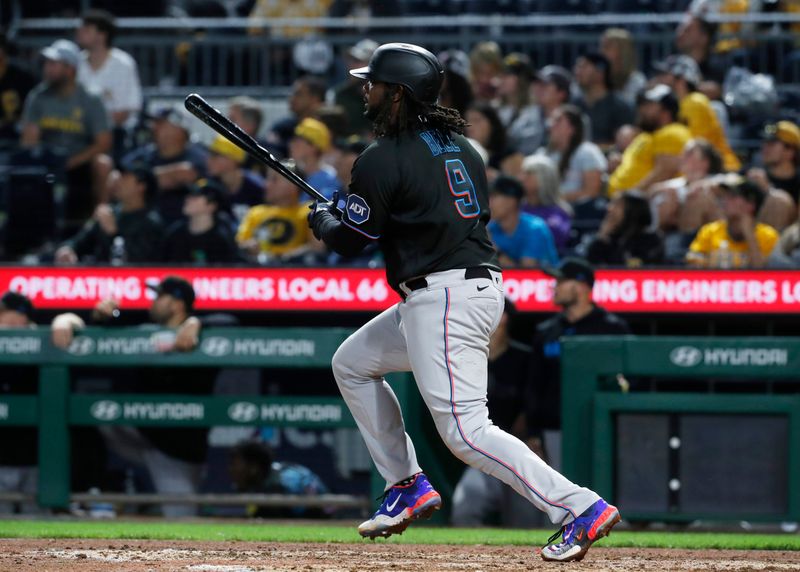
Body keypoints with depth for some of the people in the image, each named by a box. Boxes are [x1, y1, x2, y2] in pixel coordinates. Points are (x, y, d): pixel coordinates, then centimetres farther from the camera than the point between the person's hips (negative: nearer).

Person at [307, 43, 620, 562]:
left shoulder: (383, 159, -10)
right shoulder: (461, 146, 15)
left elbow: (349, 241, -7)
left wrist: (322, 220, 18)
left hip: (444, 299, -10)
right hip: (481, 284, 10)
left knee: (465, 430, -13)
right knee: (352, 362, 22)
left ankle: (579, 509, -21)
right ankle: (408, 486, 20)